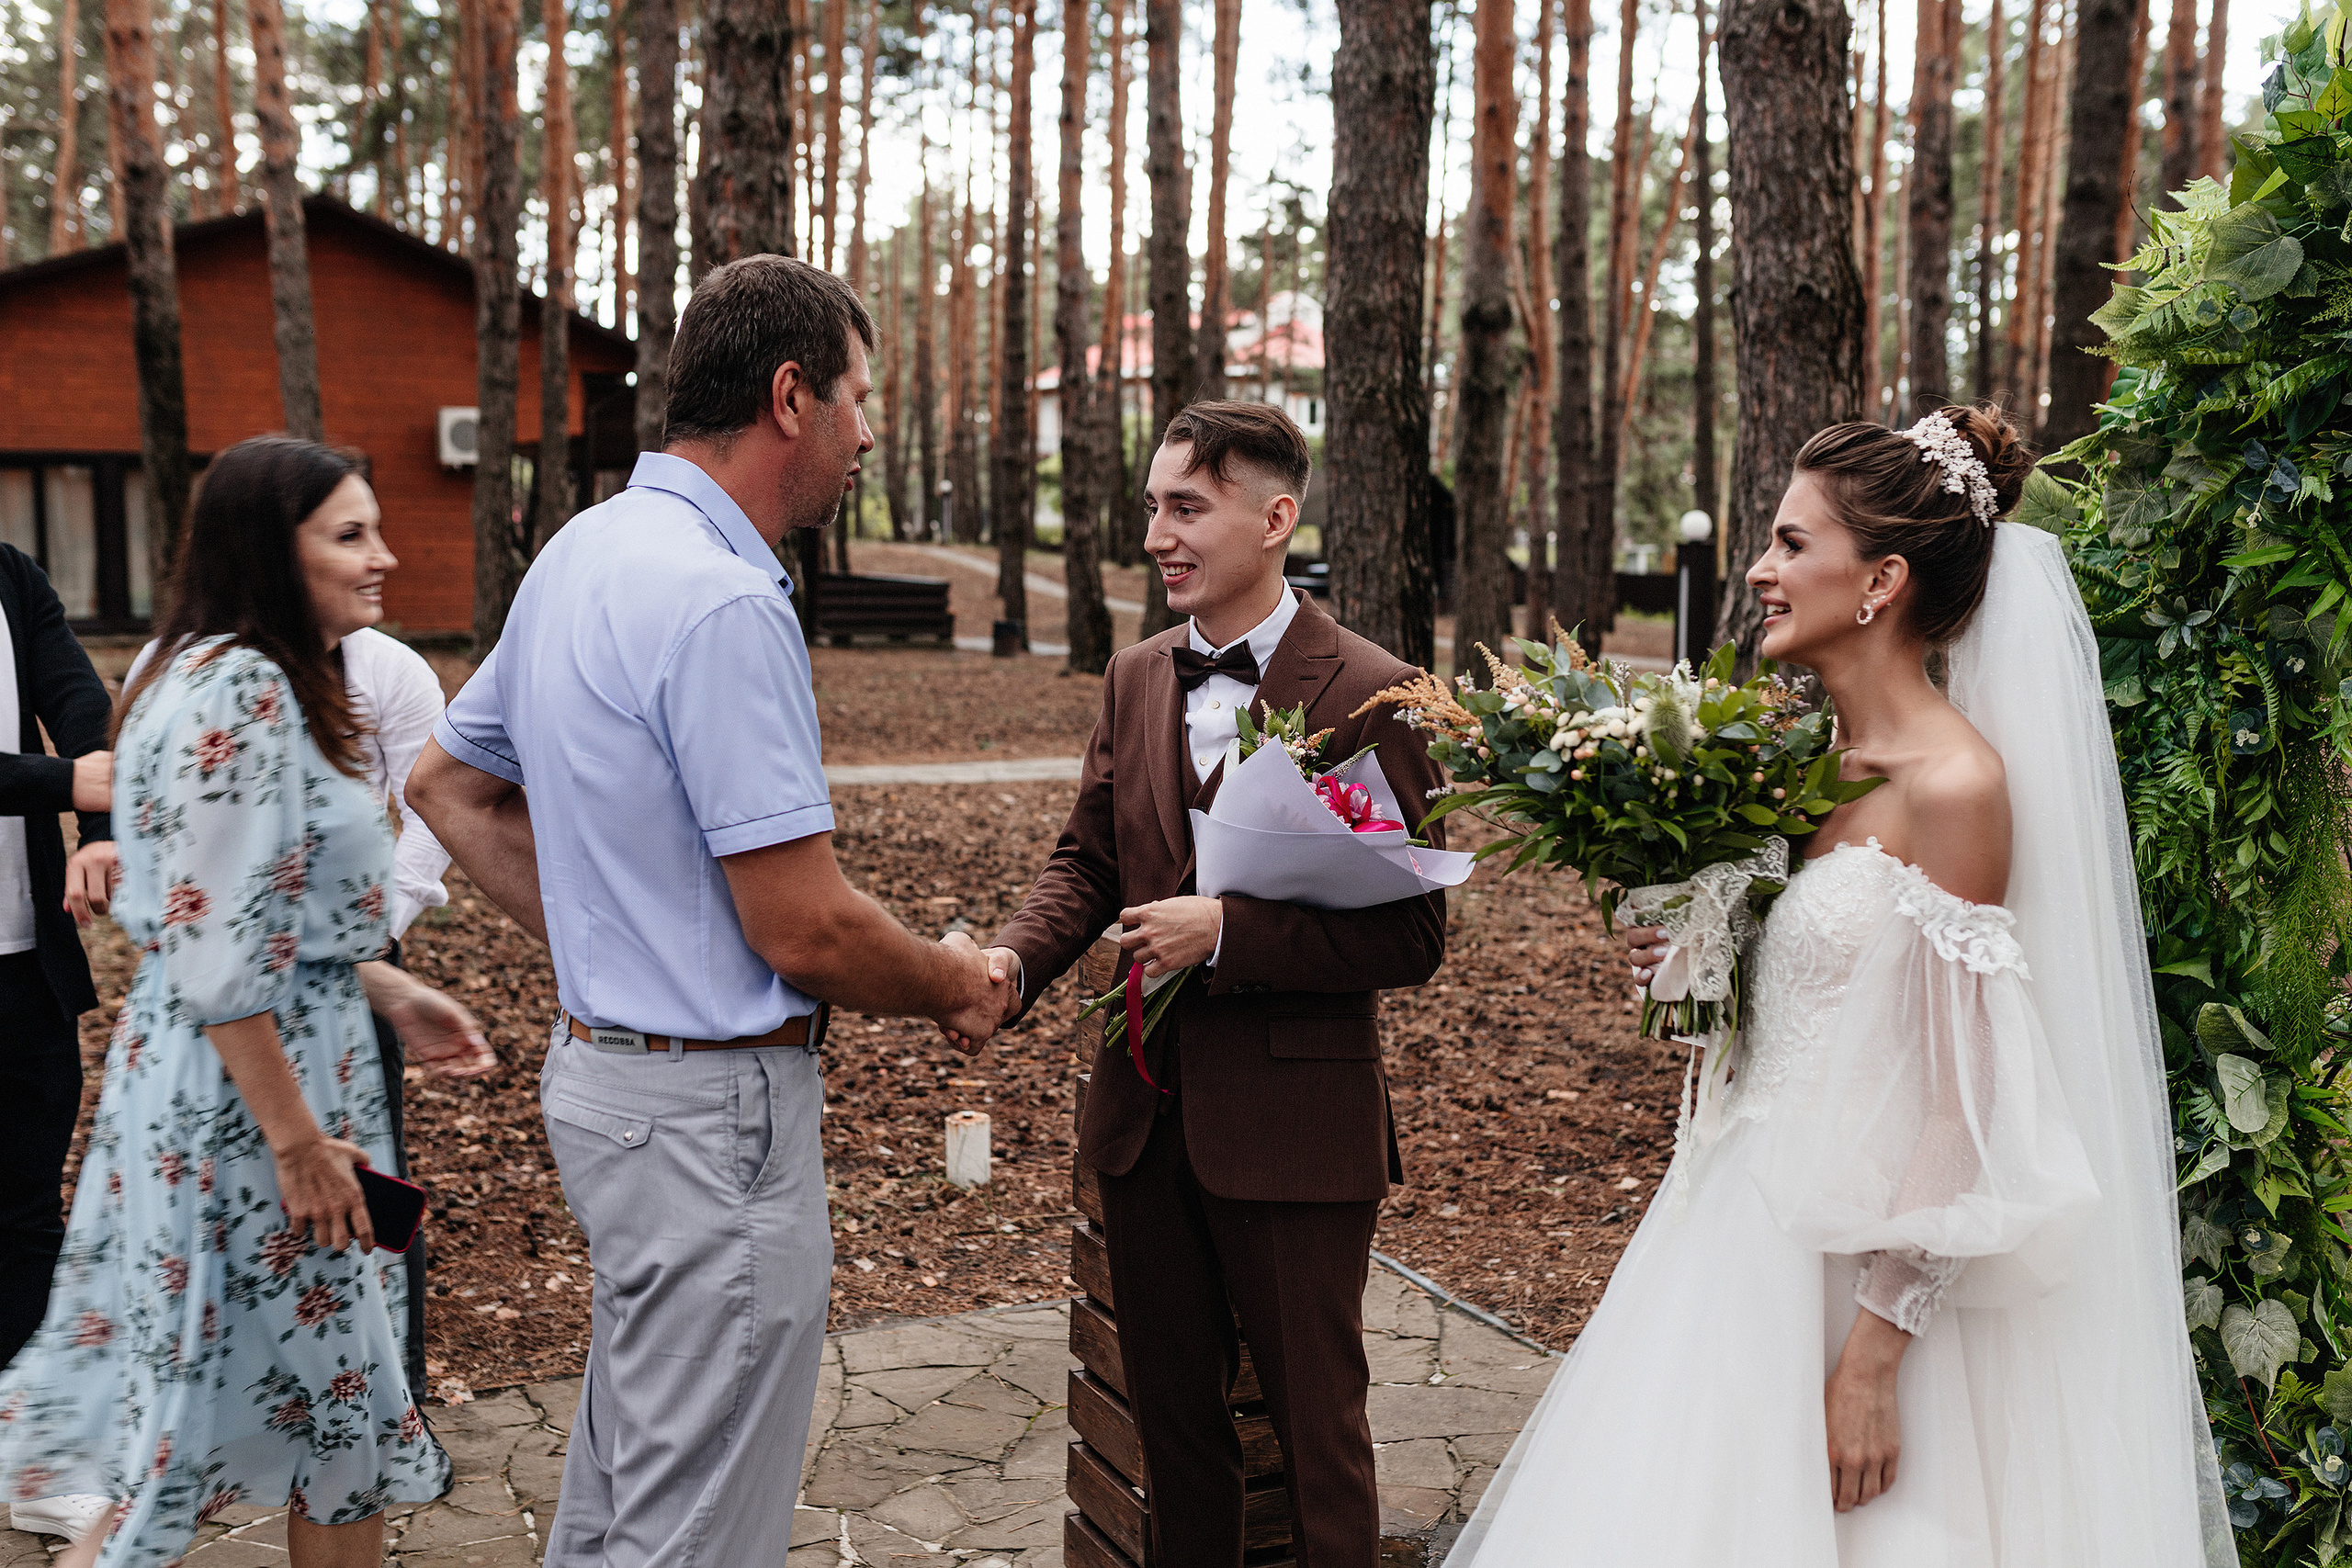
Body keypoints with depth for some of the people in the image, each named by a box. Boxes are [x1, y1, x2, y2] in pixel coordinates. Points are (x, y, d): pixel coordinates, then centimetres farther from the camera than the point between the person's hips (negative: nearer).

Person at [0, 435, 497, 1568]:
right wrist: (297, 1139, -20)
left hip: (295, 1052, 10)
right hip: (246, 1088, -10)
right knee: (205, 1403, 5)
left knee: (334, 1401, 18)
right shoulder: (239, 690, -20)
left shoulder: (257, 682, 12)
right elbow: (219, 955, -23)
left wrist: (389, 995, 13)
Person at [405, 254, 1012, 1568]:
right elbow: (806, 932, -23)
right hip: (713, 1109, -10)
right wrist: (958, 988, -4)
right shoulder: (723, 601, -23)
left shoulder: (586, 551, 8)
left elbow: (448, 782, 19)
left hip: (602, 1057, 10)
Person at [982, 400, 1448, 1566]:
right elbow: (1087, 861, 10)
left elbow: (1411, 937, -14)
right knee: (1170, 1417, 21)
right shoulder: (1134, 677, 6)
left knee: (1315, 1428, 11)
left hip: (1291, 1127, -5)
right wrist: (1014, 960, -9)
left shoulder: (1369, 693, -13)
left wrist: (1227, 932, -22)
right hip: (1145, 1115, 6)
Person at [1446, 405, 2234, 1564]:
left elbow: (1961, 1113, -20)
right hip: (1758, 1226, 8)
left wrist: (1872, 1361, -20)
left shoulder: (1954, 784, -19)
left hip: (1872, 1260, -8)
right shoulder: (1825, 760, 5)